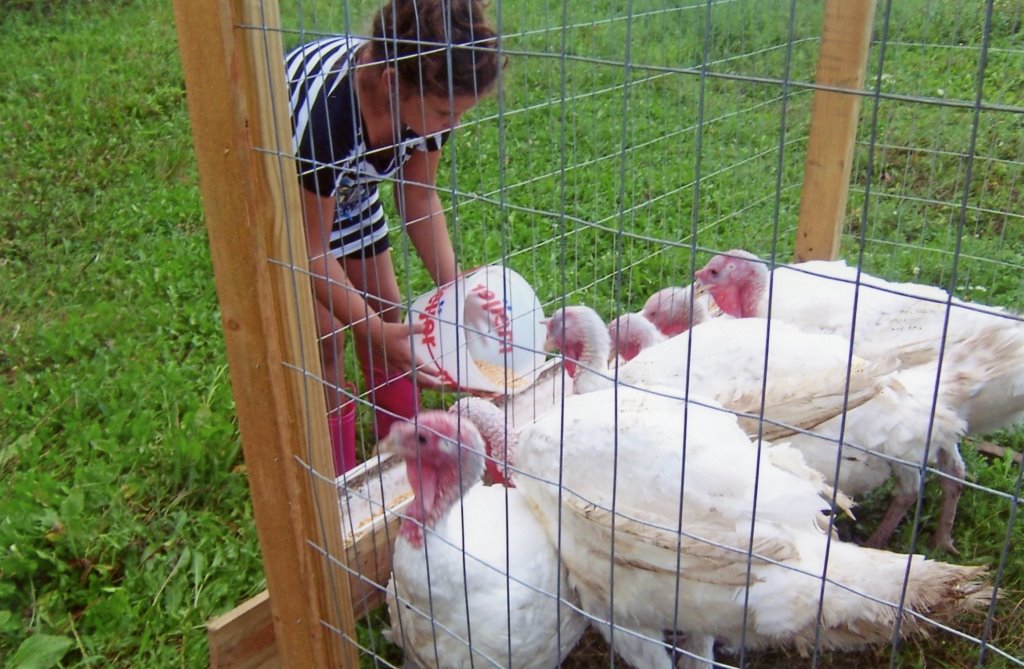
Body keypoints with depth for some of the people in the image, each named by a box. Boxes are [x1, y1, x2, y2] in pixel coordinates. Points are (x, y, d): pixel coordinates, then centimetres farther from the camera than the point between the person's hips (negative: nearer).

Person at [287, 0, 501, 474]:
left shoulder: (425, 95, -24)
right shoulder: (325, 112, -43)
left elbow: (419, 198, -10)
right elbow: (312, 251, -31)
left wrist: (455, 290, -19)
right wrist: (371, 331, -37)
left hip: (347, 181, 6)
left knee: (385, 311, 8)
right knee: (322, 336, -6)